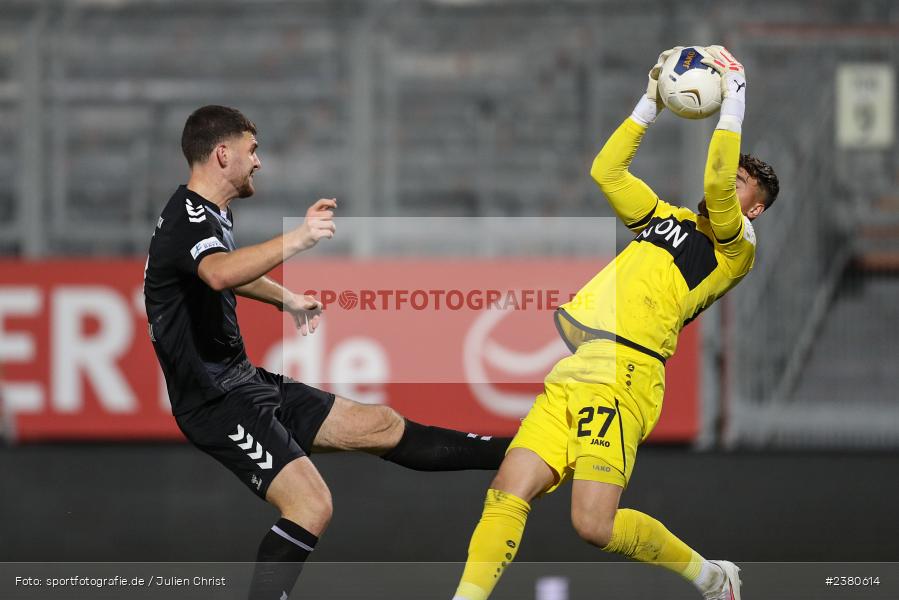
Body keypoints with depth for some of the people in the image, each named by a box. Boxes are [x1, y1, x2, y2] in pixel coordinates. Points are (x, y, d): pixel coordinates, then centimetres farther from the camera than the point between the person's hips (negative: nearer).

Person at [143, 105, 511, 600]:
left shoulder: (212, 215, 13)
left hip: (246, 382, 10)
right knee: (311, 504, -23)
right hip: (217, 401, -10)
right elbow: (219, 274, -44)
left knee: (381, 427, 11)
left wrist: (288, 300, 51)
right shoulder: (186, 219, -19)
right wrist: (299, 239, -51)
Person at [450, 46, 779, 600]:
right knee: (507, 496, -9)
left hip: (623, 376, -7)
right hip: (570, 372, 7)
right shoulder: (668, 218, 27)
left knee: (595, 524, -16)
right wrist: (652, 104, 23)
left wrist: (733, 104, -8)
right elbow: (607, 170, 27)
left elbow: (715, 187, -13)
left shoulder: (736, 248, 4)